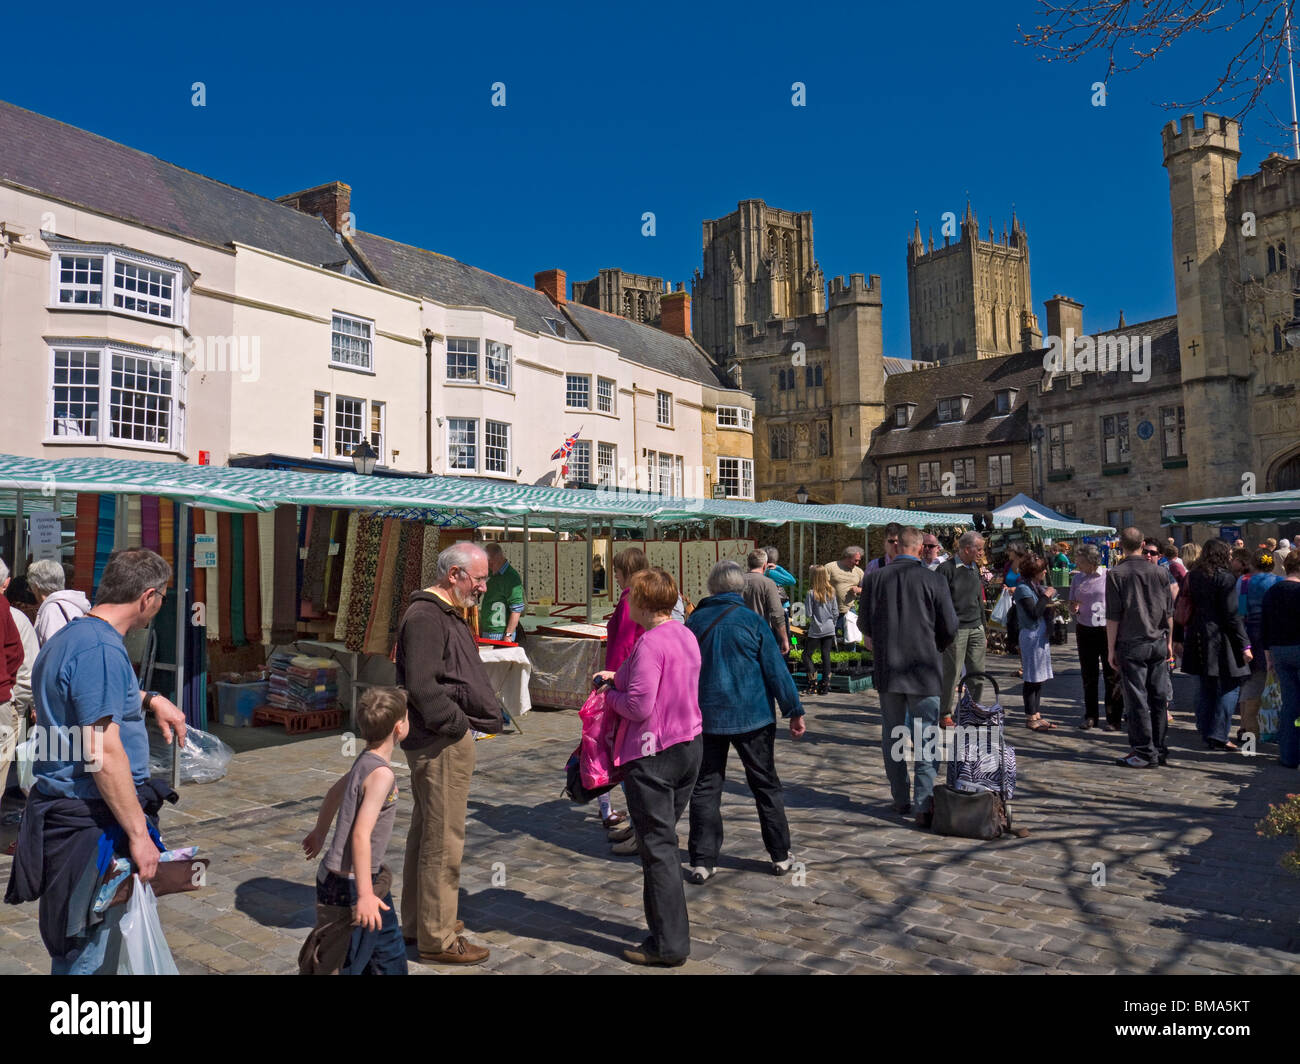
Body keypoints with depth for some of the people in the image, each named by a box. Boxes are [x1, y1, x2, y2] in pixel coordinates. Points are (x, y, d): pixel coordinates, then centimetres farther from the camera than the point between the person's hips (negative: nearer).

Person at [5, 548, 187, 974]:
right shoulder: (102, 648, -22)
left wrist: (149, 699, 19)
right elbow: (103, 752, -26)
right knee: (89, 956, 2)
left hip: (62, 809, 11)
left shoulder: (67, 636, 12)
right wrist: (139, 833, -22)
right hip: (91, 824, -10)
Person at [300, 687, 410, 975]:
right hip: (349, 885, -9)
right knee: (334, 965, 3)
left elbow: (335, 792, 21)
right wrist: (365, 894, -30)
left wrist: (320, 832, 38)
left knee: (389, 948, 19)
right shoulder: (381, 773, -24)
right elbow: (361, 835, -30)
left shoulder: (366, 760, 4)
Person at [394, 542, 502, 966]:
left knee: (426, 832, 20)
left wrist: (489, 713, 13)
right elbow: (422, 687, -24)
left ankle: (417, 921, 33)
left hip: (449, 738, 11)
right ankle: (437, 939, 9)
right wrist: (458, 724, -17)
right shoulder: (425, 617, -17)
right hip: (441, 743, -11)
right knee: (443, 840, -3)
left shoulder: (449, 614, 17)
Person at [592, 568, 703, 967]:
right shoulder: (686, 636, 7)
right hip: (690, 744, 9)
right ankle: (669, 929, 30)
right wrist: (620, 678, 11)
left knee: (658, 847, 2)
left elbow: (638, 707, -23)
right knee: (664, 840, 20)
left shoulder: (650, 643, -21)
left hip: (653, 755, -9)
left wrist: (609, 692, -5)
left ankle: (669, 944, 11)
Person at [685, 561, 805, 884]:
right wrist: (794, 711, 0)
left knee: (705, 788, 8)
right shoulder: (751, 621, -8)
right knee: (766, 785, 12)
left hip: (706, 718, 2)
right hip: (752, 718, -1)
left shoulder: (694, 621, 0)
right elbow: (776, 669, -8)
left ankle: (702, 863, 8)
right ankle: (780, 856, 19)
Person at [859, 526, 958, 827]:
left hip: (886, 669, 3)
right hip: (923, 668, -2)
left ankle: (901, 800, 22)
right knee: (925, 737, 3)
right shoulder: (934, 580, -8)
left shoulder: (874, 579, -2)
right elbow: (950, 628, -4)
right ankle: (924, 805, -1)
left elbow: (866, 628, 2)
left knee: (892, 736, 13)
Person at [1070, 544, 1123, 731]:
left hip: (1108, 629, -4)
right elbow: (1072, 605, 15)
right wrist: (1074, 608, -8)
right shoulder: (1077, 578, 8)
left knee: (1112, 676, -1)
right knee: (1088, 675, 9)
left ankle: (1114, 718, 7)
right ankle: (1090, 716, 19)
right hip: (1085, 631, 4)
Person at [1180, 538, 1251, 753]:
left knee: (1205, 689, 12)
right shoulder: (1224, 578, -10)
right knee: (1230, 687, 0)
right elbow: (1232, 615, -13)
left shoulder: (1192, 577, 9)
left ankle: (1207, 735, 17)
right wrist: (1244, 645, -10)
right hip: (1220, 640, -7)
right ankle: (1218, 735, -4)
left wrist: (1182, 638, 18)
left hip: (1197, 640, 7)